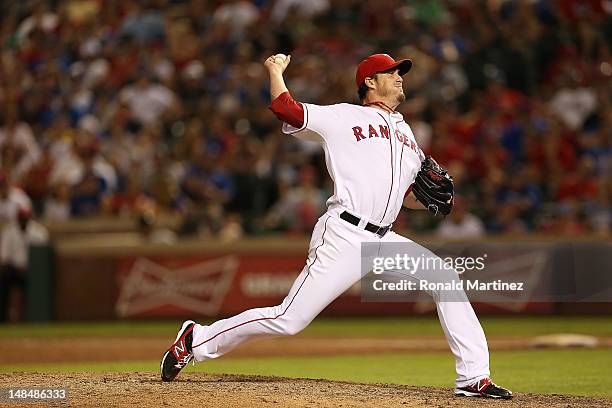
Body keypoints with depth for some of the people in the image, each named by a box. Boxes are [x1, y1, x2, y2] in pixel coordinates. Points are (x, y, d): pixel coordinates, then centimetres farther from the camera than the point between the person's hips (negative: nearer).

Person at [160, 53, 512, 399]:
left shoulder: (406, 134, 23)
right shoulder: (344, 117, 4)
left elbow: (409, 197, 23)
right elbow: (285, 108, -5)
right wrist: (276, 70, 9)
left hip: (384, 240, 6)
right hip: (344, 237, -6)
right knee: (289, 320, -10)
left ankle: (474, 377, -6)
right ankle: (198, 339, 5)